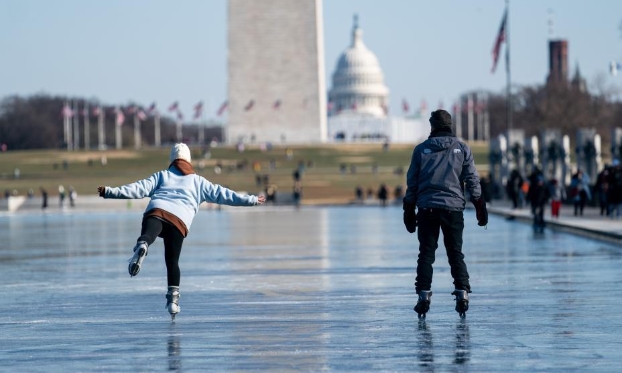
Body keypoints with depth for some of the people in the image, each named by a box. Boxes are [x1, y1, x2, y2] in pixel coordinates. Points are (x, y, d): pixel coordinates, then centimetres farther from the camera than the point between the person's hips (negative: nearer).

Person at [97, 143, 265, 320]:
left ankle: (141, 246, -64)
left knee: (148, 235, -29)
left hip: (156, 210, -1)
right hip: (180, 220, 1)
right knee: (172, 261, 11)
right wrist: (251, 200, 33)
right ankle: (173, 297, 5)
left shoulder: (162, 175, 30)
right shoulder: (197, 181, 31)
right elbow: (221, 194, 29)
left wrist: (111, 192, 17)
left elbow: (139, 188, 18)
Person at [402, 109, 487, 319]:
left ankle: (424, 296, -2)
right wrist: (479, 206, 9)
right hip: (453, 208, 0)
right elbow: (472, 180, 3)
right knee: (456, 253, 7)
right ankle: (462, 294, -3)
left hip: (427, 208, 0)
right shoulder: (462, 149, 4)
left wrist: (409, 210, 12)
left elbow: (411, 183, 6)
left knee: (426, 253, 4)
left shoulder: (421, 149, 4)